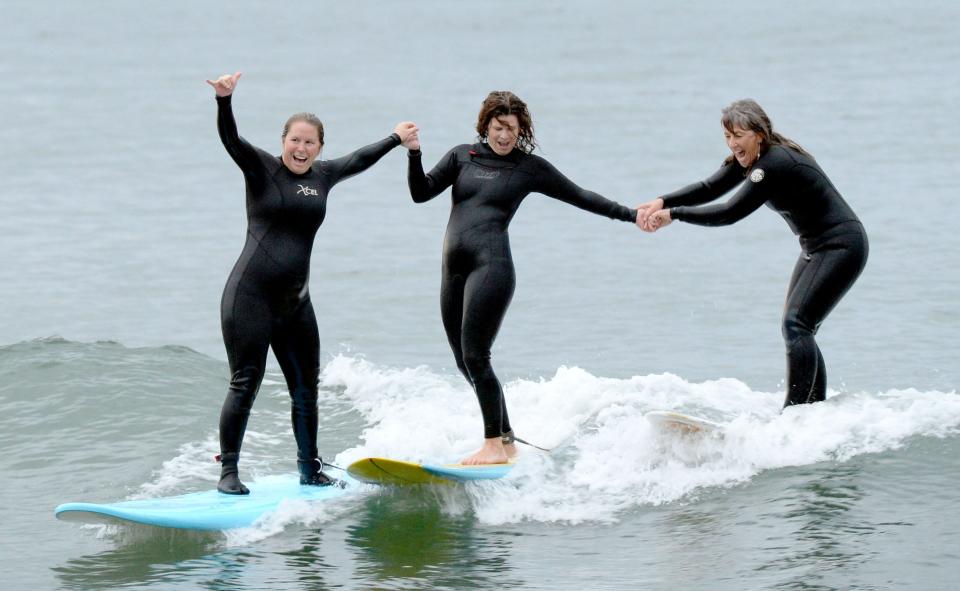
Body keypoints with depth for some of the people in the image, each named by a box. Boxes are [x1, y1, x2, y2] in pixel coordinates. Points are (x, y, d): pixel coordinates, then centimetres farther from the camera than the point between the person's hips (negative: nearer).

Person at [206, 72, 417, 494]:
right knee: (245, 384, -9)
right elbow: (230, 139, -19)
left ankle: (310, 469, 24)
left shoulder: (322, 175, 13)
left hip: (295, 301, 6)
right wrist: (224, 100, -36)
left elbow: (359, 160, 31)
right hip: (250, 296, -6)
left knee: (306, 389, 11)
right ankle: (228, 471, -5)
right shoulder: (262, 169, -2)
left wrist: (396, 139, 45)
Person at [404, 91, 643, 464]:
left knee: (475, 357, -13)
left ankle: (495, 445, -7)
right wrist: (414, 155, -5)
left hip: (491, 265, -5)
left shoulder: (529, 168, 6)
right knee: (466, 363, 6)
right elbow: (421, 193, 10)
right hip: (454, 268, 5)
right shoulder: (463, 156, 15)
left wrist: (631, 215, 9)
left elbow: (579, 197, 12)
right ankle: (506, 440, 15)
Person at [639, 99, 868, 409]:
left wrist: (674, 214, -23)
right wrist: (662, 202, -13)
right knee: (796, 329, 8)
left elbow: (730, 213, -28)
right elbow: (710, 188, 2)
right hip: (816, 249, 10)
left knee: (796, 324, -18)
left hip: (842, 247, -10)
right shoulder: (750, 158, 4)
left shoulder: (775, 164, -25)